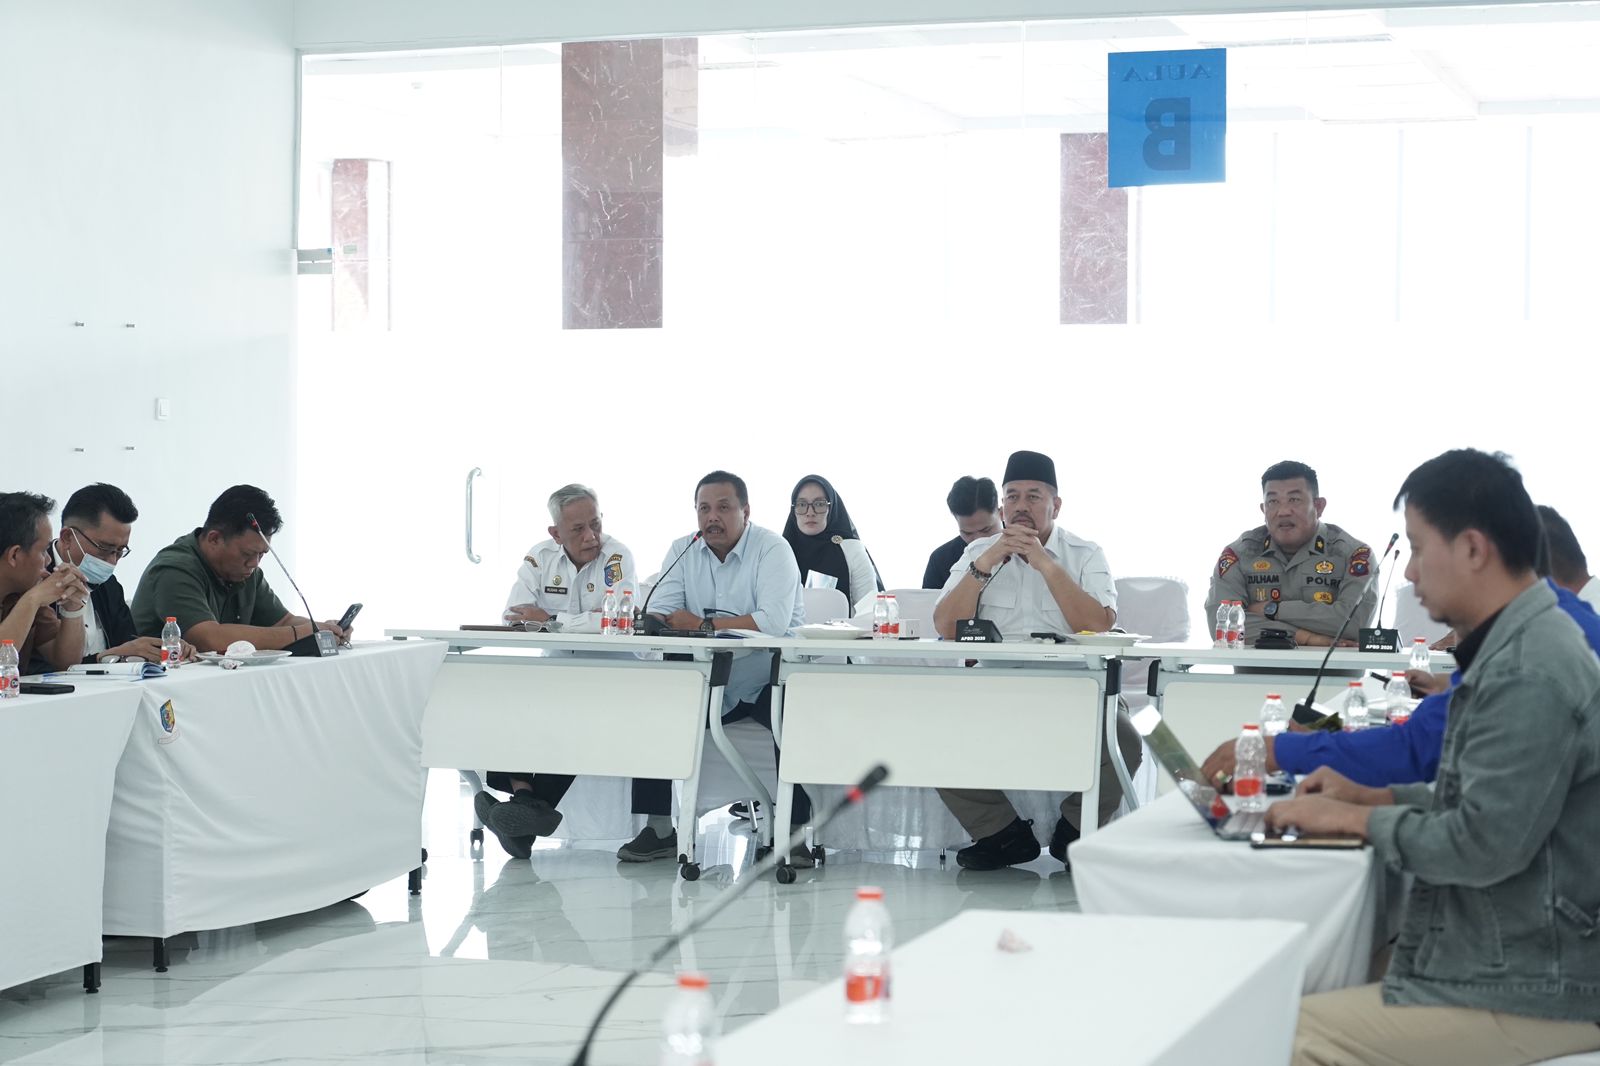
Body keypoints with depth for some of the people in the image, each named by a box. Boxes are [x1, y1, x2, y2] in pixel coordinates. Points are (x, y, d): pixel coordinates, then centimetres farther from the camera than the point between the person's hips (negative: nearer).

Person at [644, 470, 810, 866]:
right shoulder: (683, 551, 6)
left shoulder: (772, 549, -11)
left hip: (767, 681, -4)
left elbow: (775, 621, -25)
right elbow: (659, 616, -4)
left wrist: (706, 624, -19)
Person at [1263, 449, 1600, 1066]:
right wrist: (1373, 796, 9)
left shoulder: (1528, 673, -21)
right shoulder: (1522, 646, 12)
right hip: (1507, 956, 10)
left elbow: (1485, 845, -24)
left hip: (1527, 991, -10)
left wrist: (1358, 820, -10)